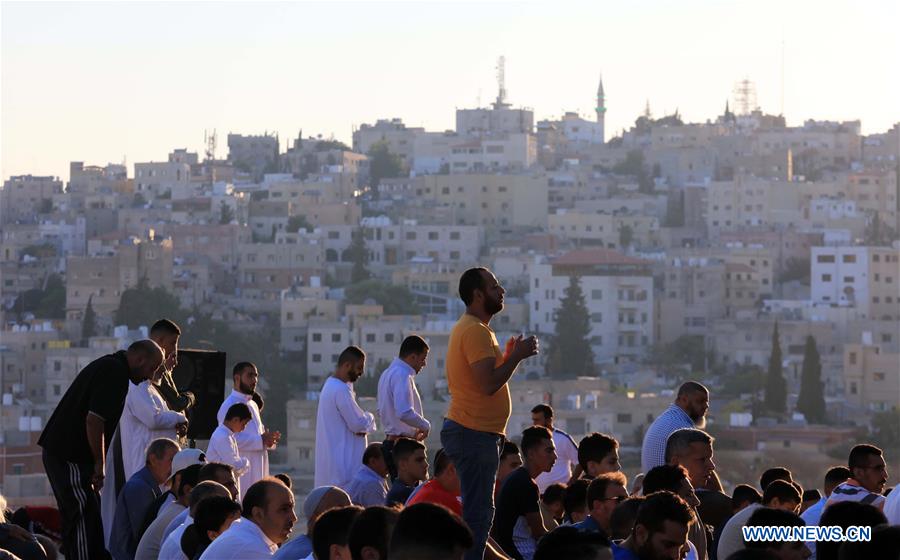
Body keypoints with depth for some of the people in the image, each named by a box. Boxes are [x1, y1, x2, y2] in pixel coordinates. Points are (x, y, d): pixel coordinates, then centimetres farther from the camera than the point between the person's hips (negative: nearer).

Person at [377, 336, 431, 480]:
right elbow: (405, 413, -27)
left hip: (390, 442, 10)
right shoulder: (402, 375, -15)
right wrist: (426, 425, -11)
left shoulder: (387, 374, 16)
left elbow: (381, 412, 25)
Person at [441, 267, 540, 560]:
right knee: (478, 513, -11)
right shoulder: (476, 331, -16)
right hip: (474, 434, -11)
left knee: (479, 511, 14)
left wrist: (509, 356, 12)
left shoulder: (470, 328, 18)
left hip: (470, 433, 11)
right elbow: (489, 384, -24)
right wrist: (517, 355, -14)